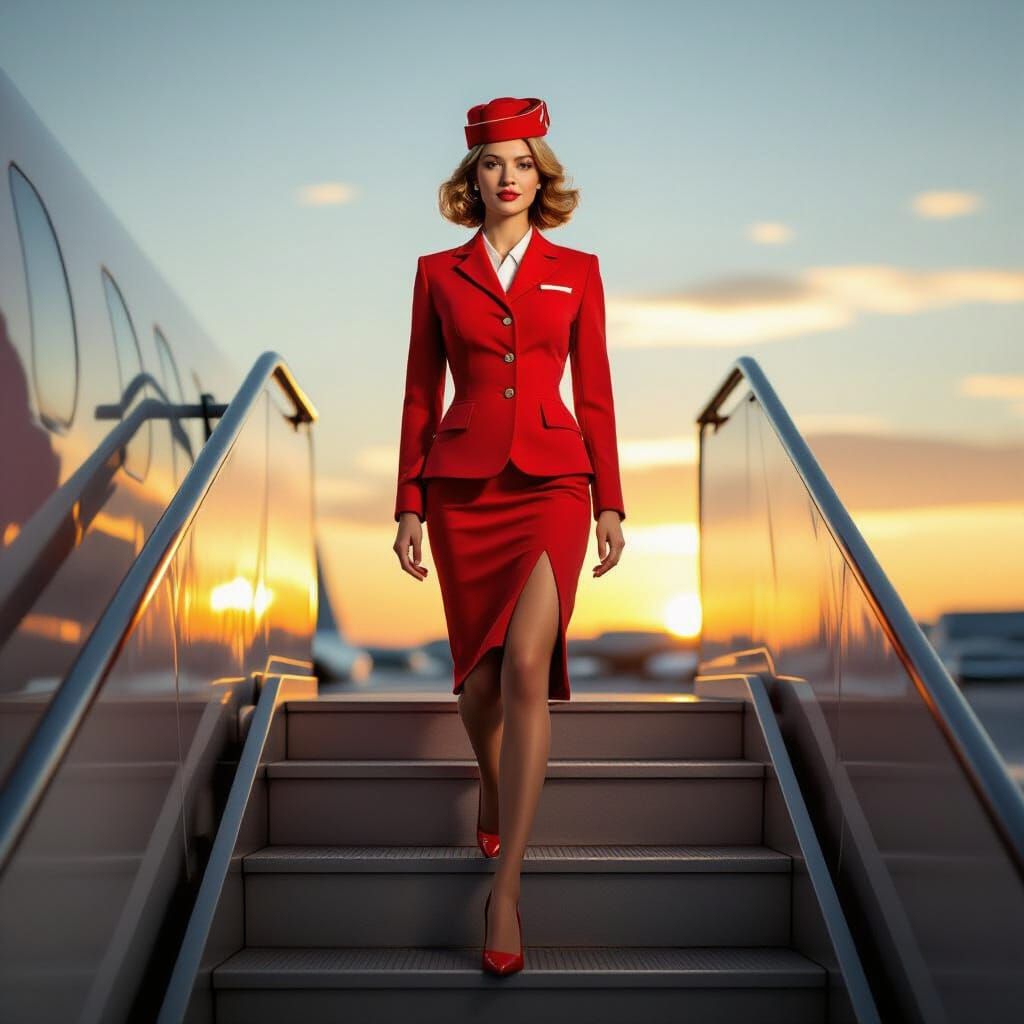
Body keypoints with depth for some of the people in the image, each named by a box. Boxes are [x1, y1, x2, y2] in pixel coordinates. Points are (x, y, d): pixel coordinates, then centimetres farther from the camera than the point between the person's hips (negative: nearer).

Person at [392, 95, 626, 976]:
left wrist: (610, 503, 4)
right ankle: (492, 791, 42)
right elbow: (421, 394, 8)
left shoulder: (577, 271, 8)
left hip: (551, 482, -1)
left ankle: (506, 883, -15)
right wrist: (410, 503, 4)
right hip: (463, 485, 2)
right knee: (481, 672, 8)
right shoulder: (438, 273, 8)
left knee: (526, 664, -19)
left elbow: (594, 392, 8)